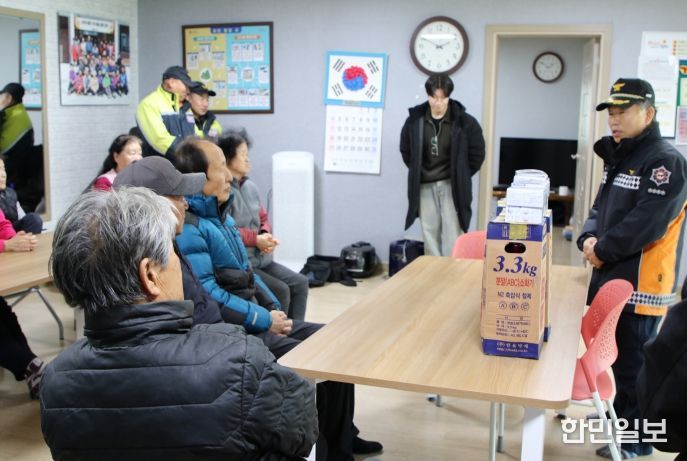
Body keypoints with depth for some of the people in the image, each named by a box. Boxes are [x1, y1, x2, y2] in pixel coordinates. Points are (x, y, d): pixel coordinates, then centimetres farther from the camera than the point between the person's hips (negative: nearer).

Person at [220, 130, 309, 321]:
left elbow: (263, 217, 20)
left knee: (300, 283, 0)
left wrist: (267, 235, -3)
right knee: (280, 290, -18)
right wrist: (256, 239, -17)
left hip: (262, 258, 9)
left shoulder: (250, 186, 12)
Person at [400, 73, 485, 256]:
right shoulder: (414, 120, -2)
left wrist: (461, 176, 2)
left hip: (452, 186, -3)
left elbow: (477, 153, 2)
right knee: (430, 232, 6)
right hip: (425, 186, 3)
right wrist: (417, 174, 10)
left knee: (451, 234, -5)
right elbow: (406, 150, 14)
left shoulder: (464, 121, -8)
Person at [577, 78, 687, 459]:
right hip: (612, 277, 9)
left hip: (640, 284, -9)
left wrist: (602, 251, -13)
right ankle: (621, 417, 37)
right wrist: (589, 238, -4)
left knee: (634, 363, 0)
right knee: (617, 356, 20)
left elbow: (645, 224, -23)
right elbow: (601, 208, 16)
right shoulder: (618, 157, 15)